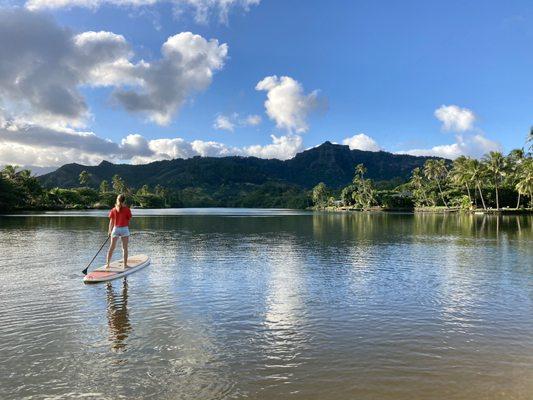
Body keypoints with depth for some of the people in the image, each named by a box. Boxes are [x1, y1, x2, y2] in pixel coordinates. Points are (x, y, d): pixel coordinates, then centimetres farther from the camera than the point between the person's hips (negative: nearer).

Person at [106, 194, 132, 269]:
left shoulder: (113, 210, -1)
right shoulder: (127, 210, -8)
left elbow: (111, 222, 3)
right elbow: (129, 220, -1)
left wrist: (110, 231, 14)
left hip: (115, 229, 2)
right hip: (124, 229, -2)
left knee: (112, 247, 11)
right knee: (125, 248, 4)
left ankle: (107, 263, 16)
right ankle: (125, 264, 5)